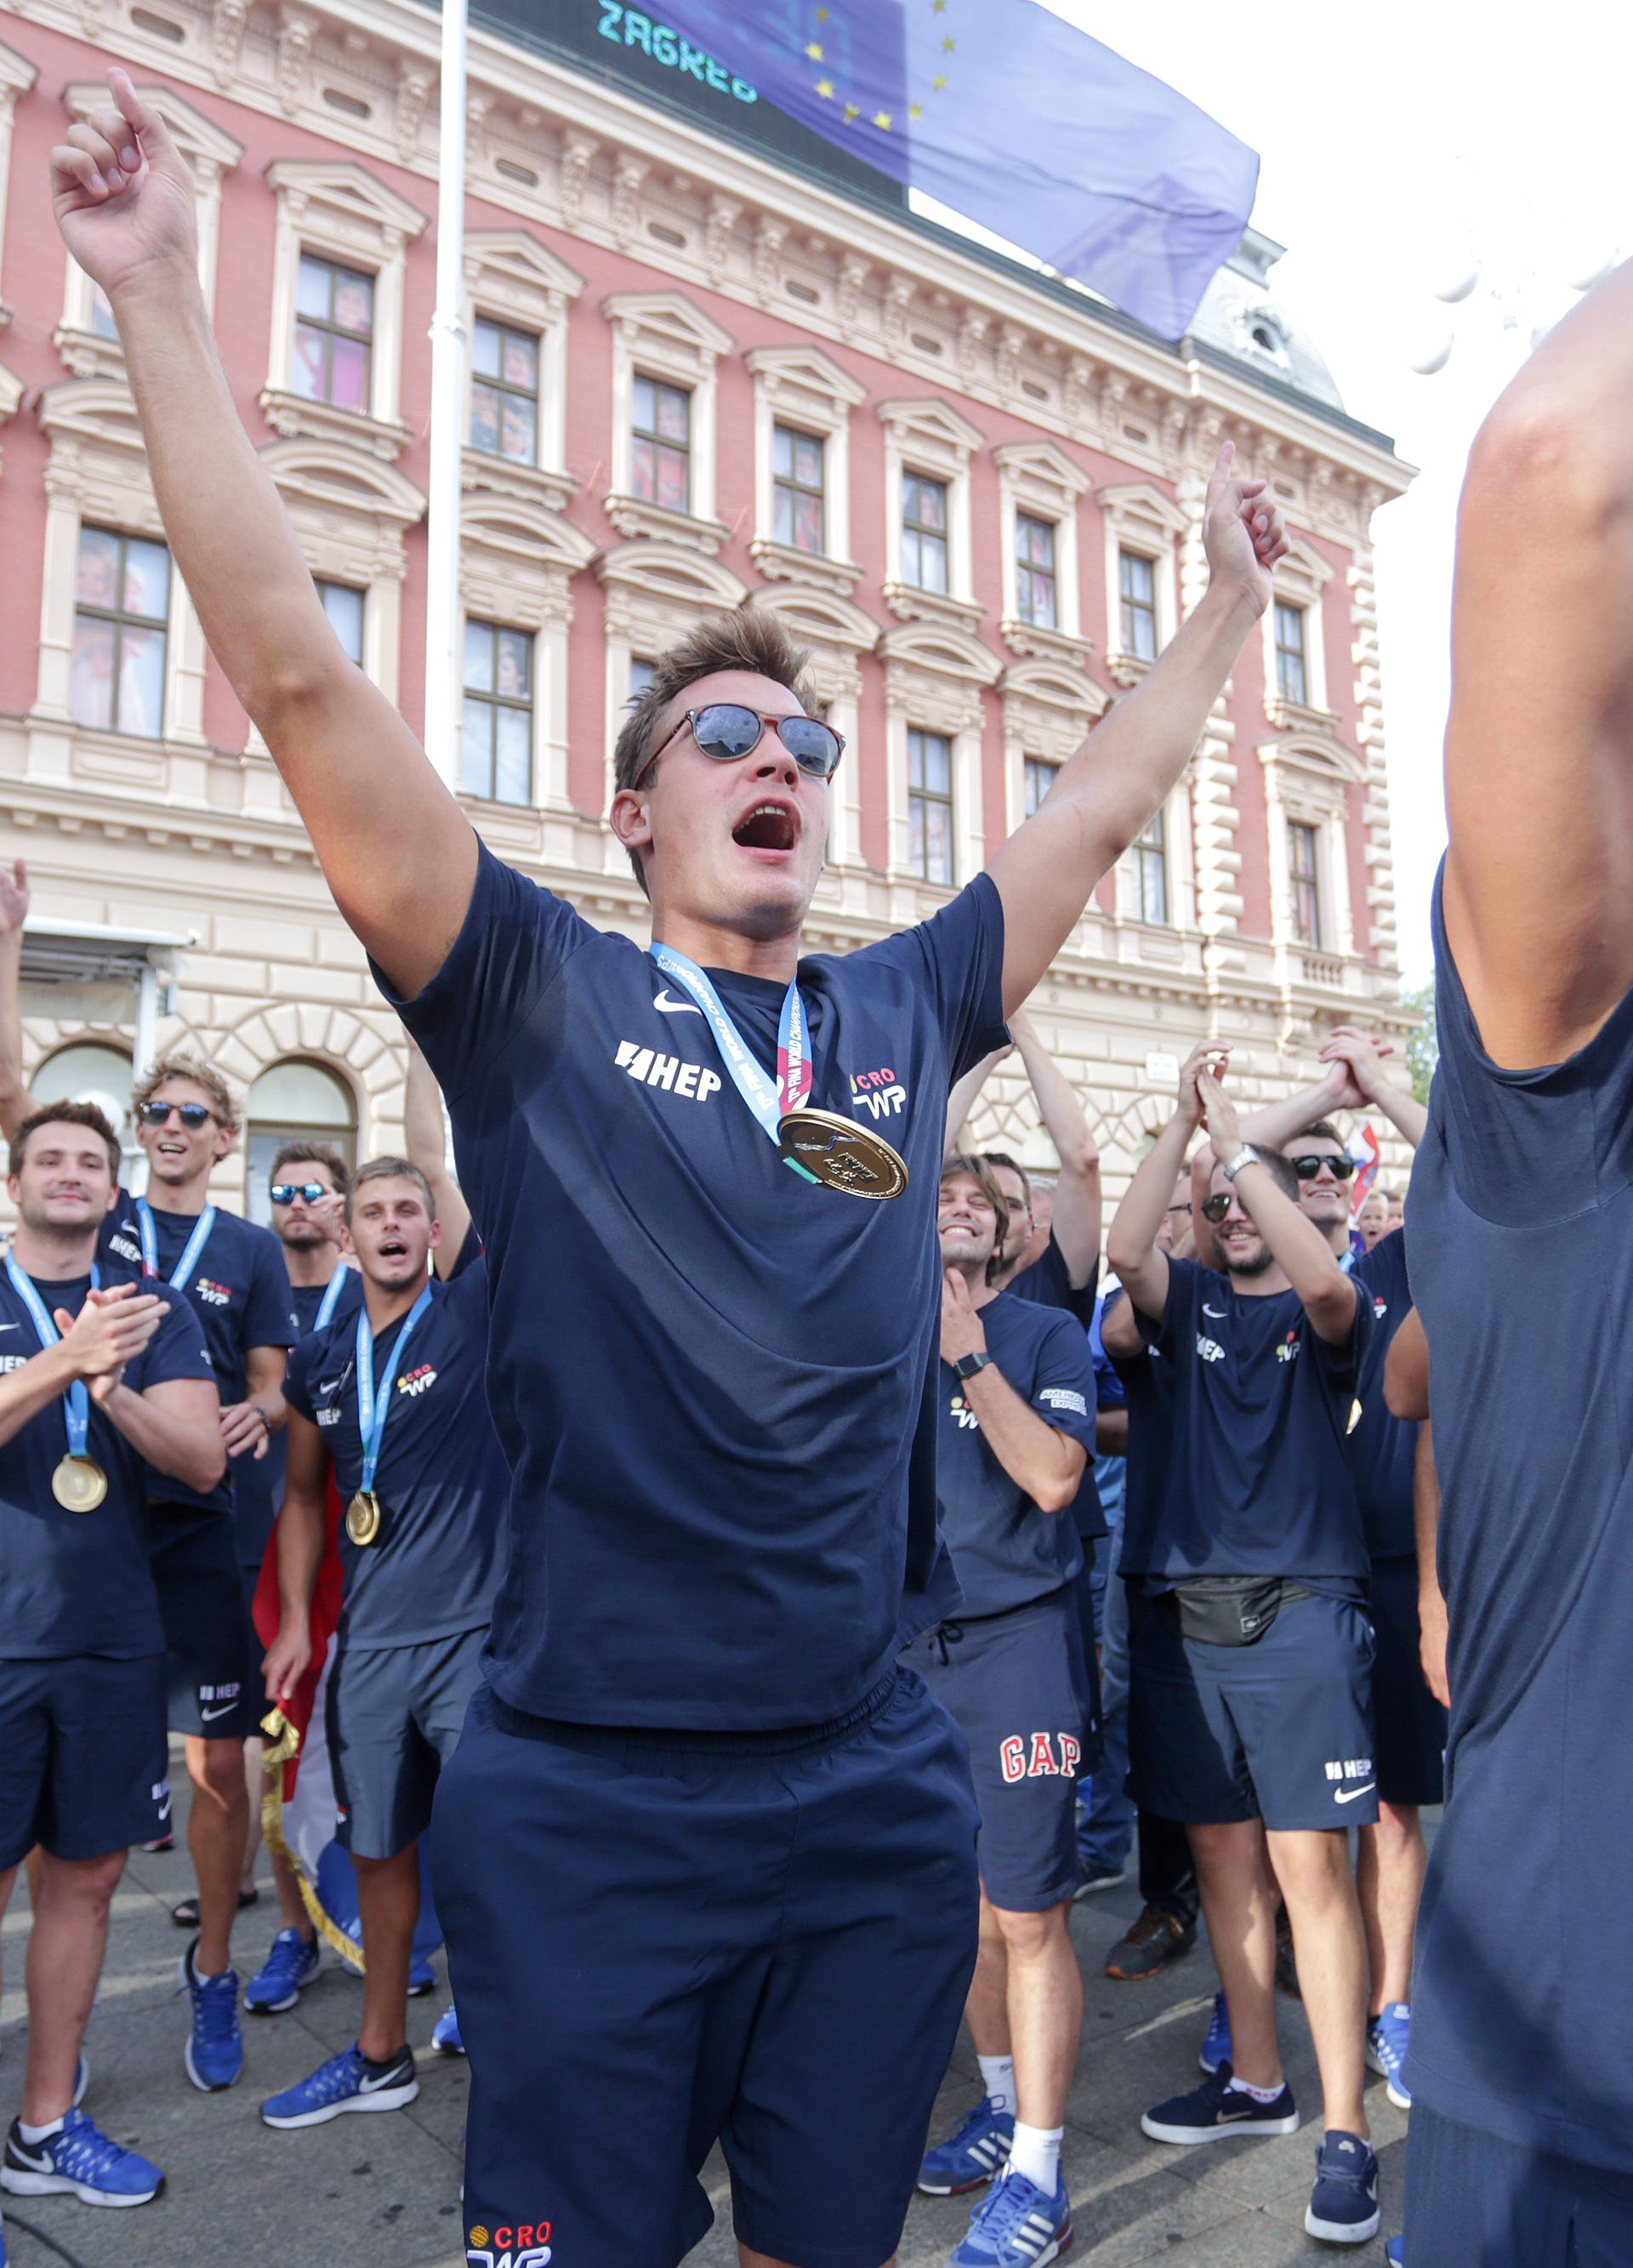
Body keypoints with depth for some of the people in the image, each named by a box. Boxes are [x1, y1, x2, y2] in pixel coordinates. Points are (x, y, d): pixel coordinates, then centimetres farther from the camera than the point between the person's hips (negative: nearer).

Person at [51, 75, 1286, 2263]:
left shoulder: (903, 1012, 7)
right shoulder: (541, 998, -4)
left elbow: (1101, 805, 19)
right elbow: (298, 681, -10)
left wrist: (1230, 592, 27)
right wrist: (162, 299, -9)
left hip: (881, 1793, 4)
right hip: (587, 1799, -3)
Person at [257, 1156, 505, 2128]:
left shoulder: (477, 1311, -6)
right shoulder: (321, 1361, 8)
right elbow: (303, 1494, 16)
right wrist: (295, 1622, 10)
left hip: (476, 1630, -5)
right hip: (368, 1643, 5)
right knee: (379, 1851, 17)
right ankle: (381, 2056, 36)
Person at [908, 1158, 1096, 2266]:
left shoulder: (1044, 1333, -3)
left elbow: (1055, 1476, -16)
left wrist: (968, 1354, -17)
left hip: (1017, 1637, -4)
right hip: (911, 1640, 5)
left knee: (1026, 1912, -1)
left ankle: (1036, 2176, 12)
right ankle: (1003, 2102, 35)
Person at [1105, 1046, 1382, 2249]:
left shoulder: (1325, 1319, 3)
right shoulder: (1194, 1303, 11)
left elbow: (1326, 1282, -21)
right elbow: (1125, 1248, -8)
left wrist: (1238, 1133, -18)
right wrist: (1185, 1120, -9)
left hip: (1299, 1608, -4)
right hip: (1186, 1608, 4)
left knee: (1309, 1863, -4)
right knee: (1223, 1852, 12)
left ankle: (1345, 2132, 7)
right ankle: (1257, 2081, 28)